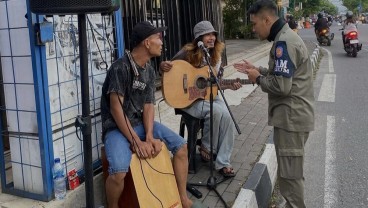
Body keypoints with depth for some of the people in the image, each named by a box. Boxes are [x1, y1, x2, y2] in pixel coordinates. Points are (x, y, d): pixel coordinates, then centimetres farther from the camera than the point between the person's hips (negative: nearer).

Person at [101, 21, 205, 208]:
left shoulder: (149, 71, 6)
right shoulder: (120, 67, -18)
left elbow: (148, 106, 2)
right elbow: (116, 108, -21)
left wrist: (149, 135, -15)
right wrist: (137, 142, -24)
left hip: (140, 123, 7)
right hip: (117, 128, -7)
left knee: (181, 146, -2)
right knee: (119, 172, -31)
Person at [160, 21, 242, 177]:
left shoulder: (216, 57, 6)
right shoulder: (188, 52, -9)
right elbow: (169, 66, -1)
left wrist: (229, 86, -5)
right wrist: (164, 65, -25)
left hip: (209, 96, 5)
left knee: (227, 117, -22)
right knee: (216, 111, -32)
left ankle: (222, 162, -13)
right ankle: (206, 147, -6)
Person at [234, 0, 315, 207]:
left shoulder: (283, 42, -19)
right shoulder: (286, 36, 14)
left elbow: (281, 86, -25)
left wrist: (258, 78, -9)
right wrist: (257, 69, 11)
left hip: (291, 118, -11)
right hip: (295, 116, 11)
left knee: (290, 176, -1)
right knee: (293, 172, 21)